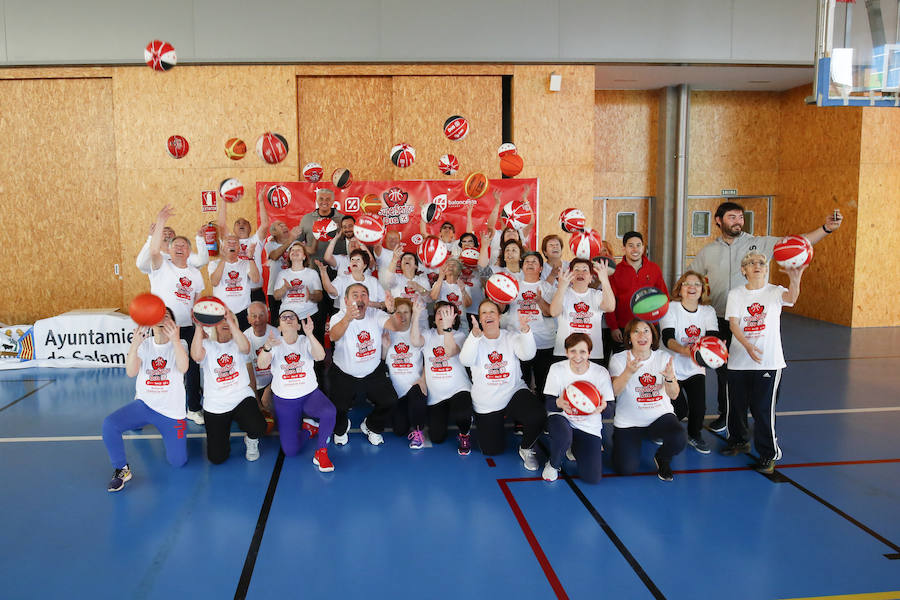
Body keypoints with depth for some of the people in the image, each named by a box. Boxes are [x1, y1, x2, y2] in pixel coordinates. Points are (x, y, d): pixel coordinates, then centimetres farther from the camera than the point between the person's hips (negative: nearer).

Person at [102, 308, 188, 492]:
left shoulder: (179, 344, -3)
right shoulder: (144, 344, 1)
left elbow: (183, 368, -25)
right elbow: (131, 372, -16)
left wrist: (175, 340, -41)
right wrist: (135, 344, -33)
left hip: (171, 410, -1)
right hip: (144, 404, 1)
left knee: (178, 461, -4)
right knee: (109, 424, -27)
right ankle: (121, 470, -5)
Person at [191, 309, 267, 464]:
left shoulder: (237, 343, 6)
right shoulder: (207, 344, 6)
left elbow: (245, 347, -20)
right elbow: (196, 355, -18)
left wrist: (230, 320, -23)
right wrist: (199, 325, -19)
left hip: (241, 397, 0)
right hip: (215, 405, 1)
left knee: (258, 428, -32)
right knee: (216, 457, -5)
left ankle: (251, 440, 8)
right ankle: (224, 434, 31)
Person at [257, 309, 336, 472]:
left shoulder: (305, 341, -3)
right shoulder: (275, 344, -2)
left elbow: (320, 356, -25)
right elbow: (261, 365, -21)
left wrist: (310, 335, -42)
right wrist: (267, 347, -43)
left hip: (310, 394, 0)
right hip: (284, 400, 0)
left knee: (329, 412, -34)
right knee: (290, 451, -9)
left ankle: (321, 452, -12)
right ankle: (307, 430, 23)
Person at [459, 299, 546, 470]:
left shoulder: (511, 337, 1)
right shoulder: (474, 340, -1)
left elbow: (527, 354, -19)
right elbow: (465, 360, -24)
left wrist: (525, 330, -39)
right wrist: (475, 335, -42)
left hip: (514, 393, 0)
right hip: (485, 403, 0)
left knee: (537, 417, -31)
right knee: (491, 450, 0)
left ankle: (526, 449, 0)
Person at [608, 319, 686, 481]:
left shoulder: (664, 357, 1)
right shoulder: (618, 359, -6)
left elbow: (673, 395, -4)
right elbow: (614, 392, -21)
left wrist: (670, 377, -25)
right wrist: (628, 372, -38)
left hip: (660, 415, 2)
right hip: (628, 422, -1)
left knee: (679, 439, -30)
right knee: (626, 468, -14)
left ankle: (662, 458, 8)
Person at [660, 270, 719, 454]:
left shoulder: (708, 311, 3)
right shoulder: (670, 308, -10)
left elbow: (713, 336, -11)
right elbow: (667, 338, -22)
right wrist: (683, 350, -43)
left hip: (696, 368, 4)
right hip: (672, 367, -4)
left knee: (699, 407, -9)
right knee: (680, 409, -11)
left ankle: (695, 435, 22)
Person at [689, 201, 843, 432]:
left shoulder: (759, 243, -1)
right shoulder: (708, 251, 6)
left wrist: (826, 229, -23)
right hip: (720, 322, 2)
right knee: (723, 370, 13)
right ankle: (725, 414, 30)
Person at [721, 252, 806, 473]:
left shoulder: (775, 291, 0)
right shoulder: (735, 294, 4)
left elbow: (791, 297, -23)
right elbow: (733, 324, -6)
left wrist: (795, 279, -46)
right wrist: (748, 345, -23)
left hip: (769, 361, -2)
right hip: (739, 361, 2)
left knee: (763, 408, -4)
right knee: (736, 404, 13)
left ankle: (768, 454, 10)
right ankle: (738, 442, 36)